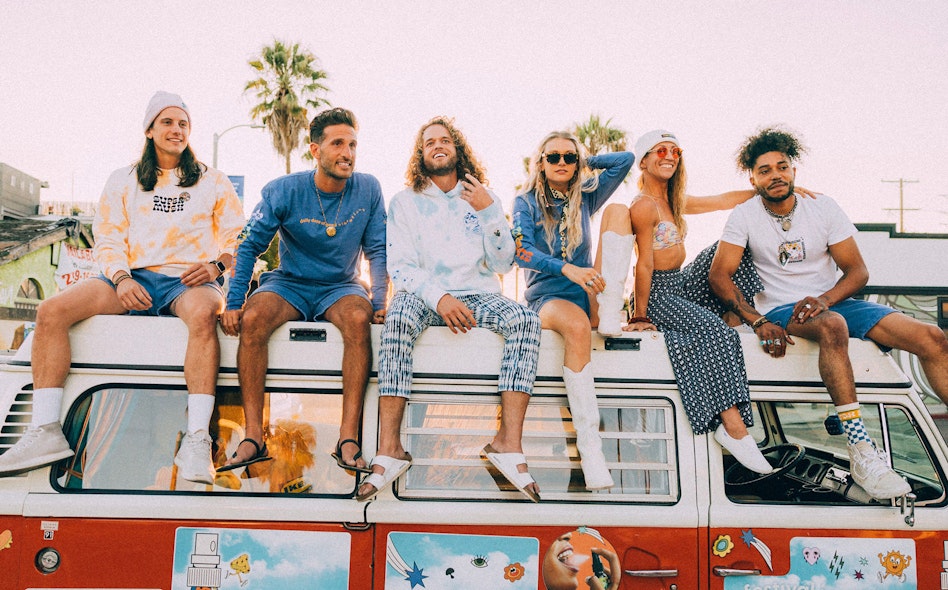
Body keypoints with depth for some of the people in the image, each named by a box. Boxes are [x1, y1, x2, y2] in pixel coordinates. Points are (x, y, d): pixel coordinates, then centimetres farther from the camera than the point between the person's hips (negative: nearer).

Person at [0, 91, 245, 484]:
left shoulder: (213, 182, 18)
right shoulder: (123, 181, 21)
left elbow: (236, 237, 12)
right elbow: (108, 238, 12)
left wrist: (217, 264, -10)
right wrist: (121, 278, -8)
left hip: (189, 280, -2)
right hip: (134, 278, 3)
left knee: (203, 314, -41)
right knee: (51, 311, -22)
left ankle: (197, 439, -45)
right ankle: (46, 432, -23)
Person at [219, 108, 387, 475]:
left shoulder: (368, 190, -3)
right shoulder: (284, 191, -7)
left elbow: (378, 251, 1)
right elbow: (250, 246, -4)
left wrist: (379, 303, -12)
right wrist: (234, 303, -14)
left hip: (340, 287, 0)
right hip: (289, 284, 0)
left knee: (358, 317, -35)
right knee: (253, 317, -32)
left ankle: (348, 438, -34)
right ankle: (254, 437, -29)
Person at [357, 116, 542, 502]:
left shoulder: (483, 199, 15)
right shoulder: (405, 202, 10)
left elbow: (502, 264, 7)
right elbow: (400, 267, -1)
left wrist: (488, 211, -6)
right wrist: (439, 297, -19)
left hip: (478, 296, 2)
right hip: (425, 296, -1)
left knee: (526, 320, -30)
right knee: (398, 317, -37)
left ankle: (508, 441, -34)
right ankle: (389, 449, -38)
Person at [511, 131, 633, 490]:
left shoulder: (585, 199, 15)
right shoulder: (527, 202, 5)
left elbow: (626, 159, 13)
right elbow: (522, 251, -12)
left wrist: (584, 162, 13)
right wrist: (567, 269, -27)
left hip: (586, 294, 5)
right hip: (546, 296, -4)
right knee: (577, 325, -38)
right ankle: (589, 442, -41)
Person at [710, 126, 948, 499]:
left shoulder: (823, 208, 2)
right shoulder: (744, 216, -2)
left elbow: (857, 271, 1)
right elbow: (719, 275, -9)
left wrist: (824, 300, -20)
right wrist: (758, 322, -22)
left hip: (833, 301, 4)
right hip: (781, 310, -4)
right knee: (833, 327, -40)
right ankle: (861, 452, -44)